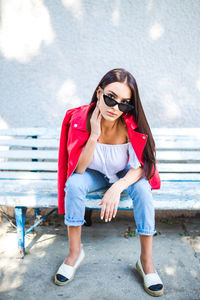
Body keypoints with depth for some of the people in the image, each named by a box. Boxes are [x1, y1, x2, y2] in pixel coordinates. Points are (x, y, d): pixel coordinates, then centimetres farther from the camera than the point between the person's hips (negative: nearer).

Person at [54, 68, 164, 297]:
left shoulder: (132, 124, -26)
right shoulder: (80, 119, -25)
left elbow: (141, 168, -25)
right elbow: (79, 169, -24)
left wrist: (117, 187, -43)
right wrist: (94, 135, -37)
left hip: (125, 175, 0)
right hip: (95, 174, 0)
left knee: (142, 189, -30)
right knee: (74, 184, -30)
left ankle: (146, 261, -13)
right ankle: (75, 252, -12)